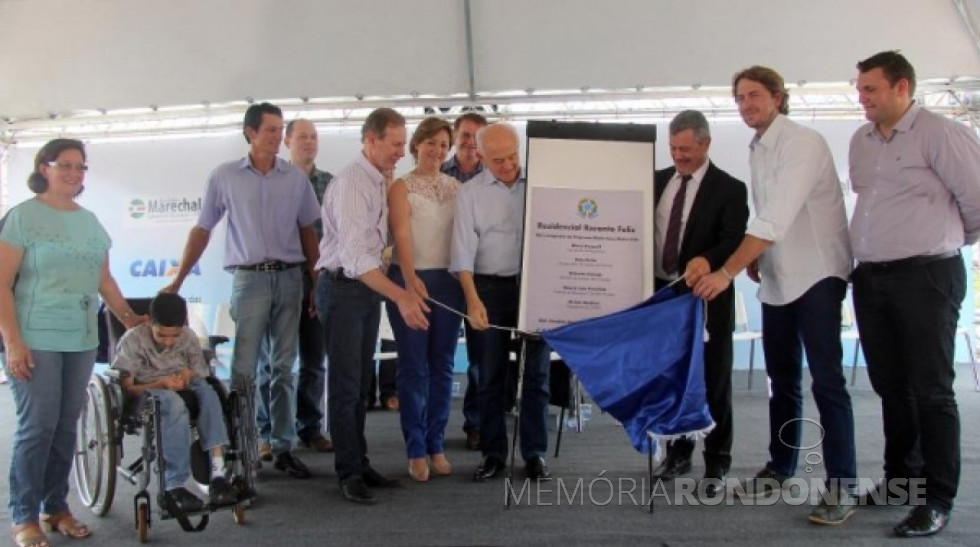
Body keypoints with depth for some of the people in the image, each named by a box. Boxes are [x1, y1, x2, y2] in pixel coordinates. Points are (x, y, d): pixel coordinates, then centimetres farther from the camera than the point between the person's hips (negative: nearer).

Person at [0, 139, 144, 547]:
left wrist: (130, 318, 19)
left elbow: (104, 279, 21)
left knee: (67, 425, 9)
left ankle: (56, 506, 20)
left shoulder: (90, 221, 13)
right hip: (36, 339, -5)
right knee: (37, 426, -5)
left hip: (82, 340, 5)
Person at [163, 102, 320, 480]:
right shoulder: (225, 177, 2)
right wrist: (177, 281, 3)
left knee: (284, 367, 7)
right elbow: (202, 230, 6)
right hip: (249, 278, -2)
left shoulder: (296, 178, 7)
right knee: (243, 369, -6)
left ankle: (283, 448, 14)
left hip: (290, 277, 2)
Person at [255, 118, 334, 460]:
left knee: (314, 360, 9)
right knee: (272, 360, 3)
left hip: (318, 281, 3)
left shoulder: (329, 183, 9)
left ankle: (310, 428, 21)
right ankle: (267, 433, 11)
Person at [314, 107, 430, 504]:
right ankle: (348, 473, 8)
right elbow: (353, 255, -28)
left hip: (369, 286, 8)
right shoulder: (351, 183, -19)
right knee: (345, 383, -1)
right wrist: (400, 296, -34)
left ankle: (360, 464, 23)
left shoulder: (382, 183, 8)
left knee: (360, 381, 14)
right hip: (343, 287, -8)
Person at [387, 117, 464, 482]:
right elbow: (401, 233, -13)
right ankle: (416, 451, 8)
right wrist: (411, 277, -27)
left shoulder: (455, 187, 12)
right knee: (413, 366, 0)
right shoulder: (402, 186, 0)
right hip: (410, 279, -4)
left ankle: (437, 446, 17)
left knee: (442, 366, 7)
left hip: (448, 281, 4)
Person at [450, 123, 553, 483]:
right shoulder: (470, 193, 1)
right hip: (491, 289, 0)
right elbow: (464, 250, -5)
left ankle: (534, 453, 16)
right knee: (491, 376, 7)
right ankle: (493, 454, 18)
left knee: (536, 373, 6)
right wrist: (472, 300, -15)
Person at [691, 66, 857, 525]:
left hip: (815, 274, -8)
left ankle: (842, 486, 0)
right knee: (782, 379, 14)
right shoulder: (758, 149, 11)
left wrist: (727, 272, -30)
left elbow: (778, 217, -26)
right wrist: (754, 258, -4)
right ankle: (779, 468, 25)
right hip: (777, 278, 8)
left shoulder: (802, 143, -15)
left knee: (826, 379, -7)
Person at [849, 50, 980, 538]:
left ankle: (937, 500, 6)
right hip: (871, 278, 7)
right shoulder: (861, 141, 13)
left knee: (930, 389, -2)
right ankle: (900, 478, 28)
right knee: (890, 385, 14)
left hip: (926, 274, -7)